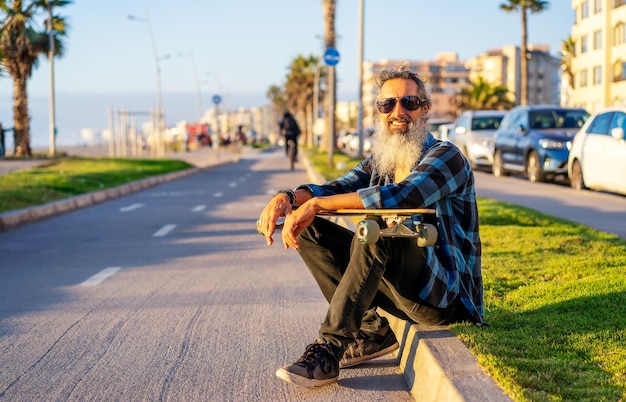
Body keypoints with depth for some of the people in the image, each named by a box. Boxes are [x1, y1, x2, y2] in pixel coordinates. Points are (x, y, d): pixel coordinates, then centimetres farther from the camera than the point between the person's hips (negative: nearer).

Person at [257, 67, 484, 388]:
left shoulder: (446, 157, -10)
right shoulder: (379, 162, 13)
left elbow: (402, 196, -28)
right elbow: (335, 189, 4)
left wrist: (316, 204, -29)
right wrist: (288, 197, -19)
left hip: (446, 293, -7)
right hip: (401, 284, 8)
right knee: (309, 232, -1)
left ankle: (332, 344, -25)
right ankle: (372, 331, -6)